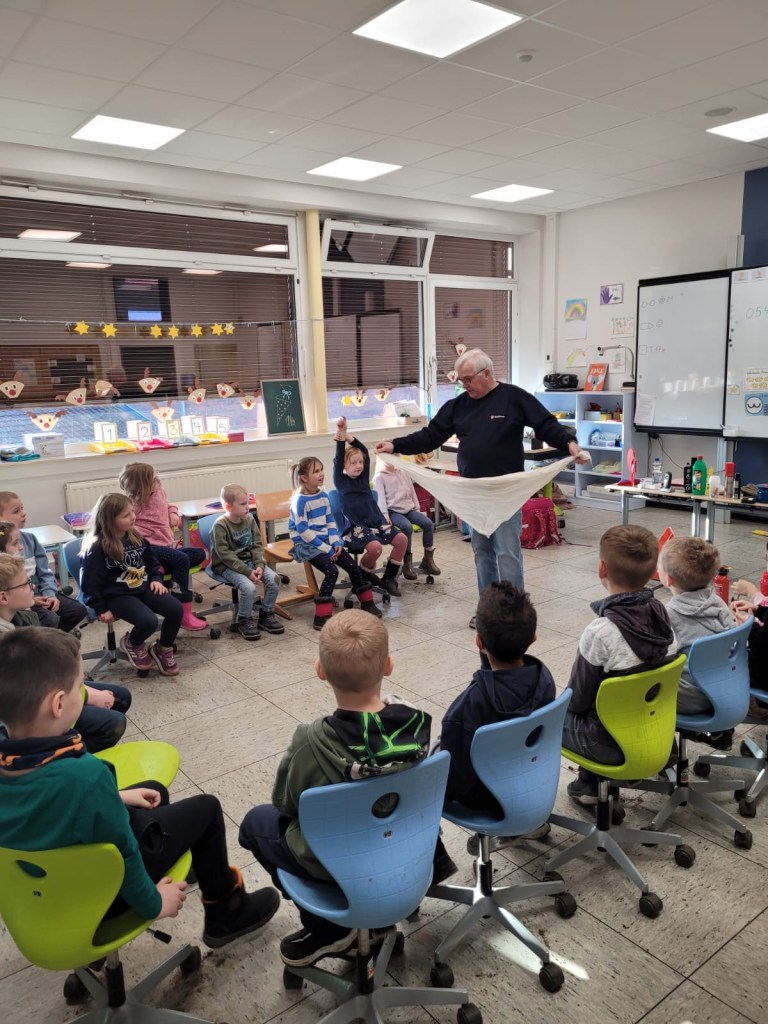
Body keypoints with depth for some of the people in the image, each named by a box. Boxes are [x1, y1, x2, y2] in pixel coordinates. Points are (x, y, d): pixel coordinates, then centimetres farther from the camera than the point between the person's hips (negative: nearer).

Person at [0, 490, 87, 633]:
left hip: (39, 593, 7)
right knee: (50, 619, -27)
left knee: (78, 610, 0)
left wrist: (50, 594, -8)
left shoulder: (29, 539, 5)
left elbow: (45, 572, 7)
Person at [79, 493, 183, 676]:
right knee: (148, 621, -30)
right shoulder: (96, 548, -17)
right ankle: (132, 644, 7)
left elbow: (151, 561, 21)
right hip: (116, 595, -7)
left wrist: (156, 579, 5)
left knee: (175, 609, -12)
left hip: (142, 588, 7)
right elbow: (89, 584, -14)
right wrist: (102, 609, -12)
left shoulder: (135, 537, 5)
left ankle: (163, 650, 12)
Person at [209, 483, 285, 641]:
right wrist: (248, 572, -25)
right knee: (249, 587, -29)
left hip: (249, 560, 6)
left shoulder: (249, 519, 2)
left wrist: (260, 565, -13)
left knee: (273, 578, -14)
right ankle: (245, 621, -4)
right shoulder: (220, 526, -17)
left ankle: (266, 614, 6)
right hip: (226, 566, -6)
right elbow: (226, 555, -20)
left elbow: (257, 545, 5)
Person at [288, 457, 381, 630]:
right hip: (306, 544, -7)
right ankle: (322, 617, -20)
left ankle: (367, 603, 16)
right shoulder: (300, 500, -16)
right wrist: (325, 549, -19)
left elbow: (330, 521, 12)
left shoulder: (323, 495, 7)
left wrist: (336, 543, -4)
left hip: (325, 540, 7)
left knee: (352, 565, -3)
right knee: (332, 570, -26)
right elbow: (303, 531, -19)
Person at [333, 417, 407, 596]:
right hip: (358, 527, -6)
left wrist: (349, 437, -7)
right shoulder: (341, 481, 1)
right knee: (375, 547, -32)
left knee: (402, 539, -13)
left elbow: (365, 452, 3)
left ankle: (388, 578, 0)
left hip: (378, 521, 6)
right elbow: (338, 460, -13)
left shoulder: (364, 477, 12)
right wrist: (340, 436, -19)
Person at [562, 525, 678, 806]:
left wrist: (567, 703, 7)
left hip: (613, 741, -6)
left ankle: (591, 784, 21)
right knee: (576, 704, 27)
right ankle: (588, 782, 29)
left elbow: (578, 699, -16)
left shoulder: (601, 632, -29)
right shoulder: (661, 613, -9)